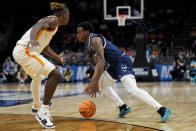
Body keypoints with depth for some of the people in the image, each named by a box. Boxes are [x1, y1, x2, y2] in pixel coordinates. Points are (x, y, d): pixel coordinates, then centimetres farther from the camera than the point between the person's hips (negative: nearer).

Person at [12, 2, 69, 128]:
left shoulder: (52, 23, 24)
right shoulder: (53, 20, -6)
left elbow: (45, 48, 34)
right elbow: (38, 26, -28)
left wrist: (58, 57, 34)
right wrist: (32, 39, -46)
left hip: (20, 51, 11)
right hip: (26, 51, -11)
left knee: (37, 77, 36)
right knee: (55, 75, -20)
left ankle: (36, 105, 60)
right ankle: (43, 112, -20)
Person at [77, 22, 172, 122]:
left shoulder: (95, 39, -12)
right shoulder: (91, 43, 21)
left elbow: (101, 61, -24)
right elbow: (98, 65, 28)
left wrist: (95, 83, -26)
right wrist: (92, 83, 22)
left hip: (122, 62, -11)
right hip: (115, 65, 11)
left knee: (133, 90, -27)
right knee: (101, 83, 22)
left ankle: (162, 109, -33)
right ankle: (123, 107, 19)